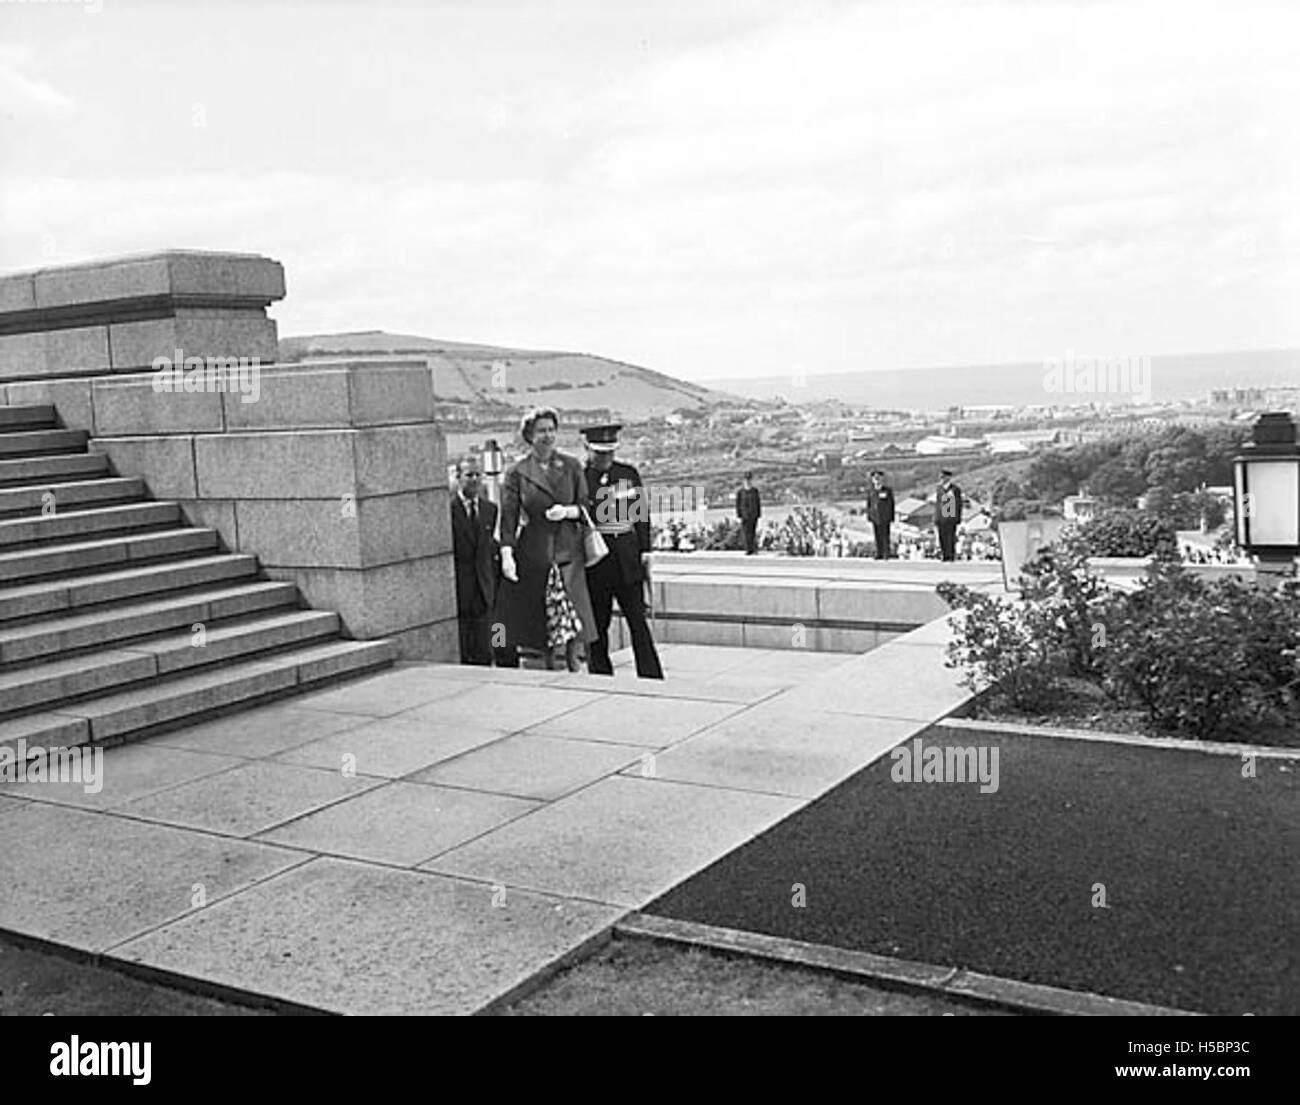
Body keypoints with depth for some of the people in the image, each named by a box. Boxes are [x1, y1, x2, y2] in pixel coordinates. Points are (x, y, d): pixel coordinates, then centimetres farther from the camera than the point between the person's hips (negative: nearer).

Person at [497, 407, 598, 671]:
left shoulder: (571, 466, 7)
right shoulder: (517, 473, 3)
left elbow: (587, 508, 9)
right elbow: (508, 517, -2)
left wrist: (567, 511, -12)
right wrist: (506, 553, -14)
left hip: (569, 550, 1)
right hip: (534, 555, -1)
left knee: (574, 621, -8)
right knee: (541, 622, 2)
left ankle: (574, 667, 2)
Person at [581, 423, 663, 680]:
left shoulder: (629, 473, 8)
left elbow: (642, 513, 11)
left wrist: (645, 550, 5)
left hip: (627, 554, 2)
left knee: (638, 619, 1)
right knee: (597, 622, 4)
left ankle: (652, 677, 2)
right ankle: (601, 676, 12)